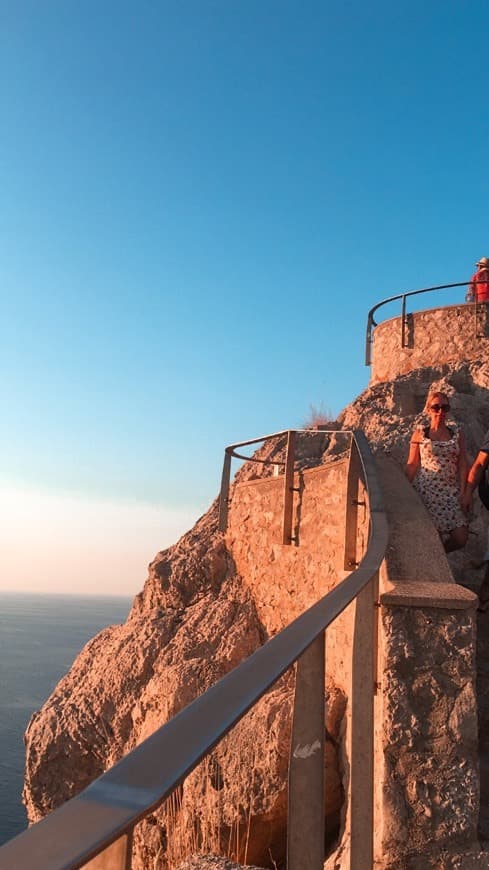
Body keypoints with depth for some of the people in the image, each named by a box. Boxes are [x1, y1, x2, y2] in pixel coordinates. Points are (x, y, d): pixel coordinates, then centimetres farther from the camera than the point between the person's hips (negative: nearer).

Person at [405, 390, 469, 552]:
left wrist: (463, 491, -3)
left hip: (451, 491, 3)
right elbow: (411, 465, 4)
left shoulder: (457, 433, 9)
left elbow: (463, 464, 6)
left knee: (460, 538, -7)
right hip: (427, 489, -2)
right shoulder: (419, 433, 4)